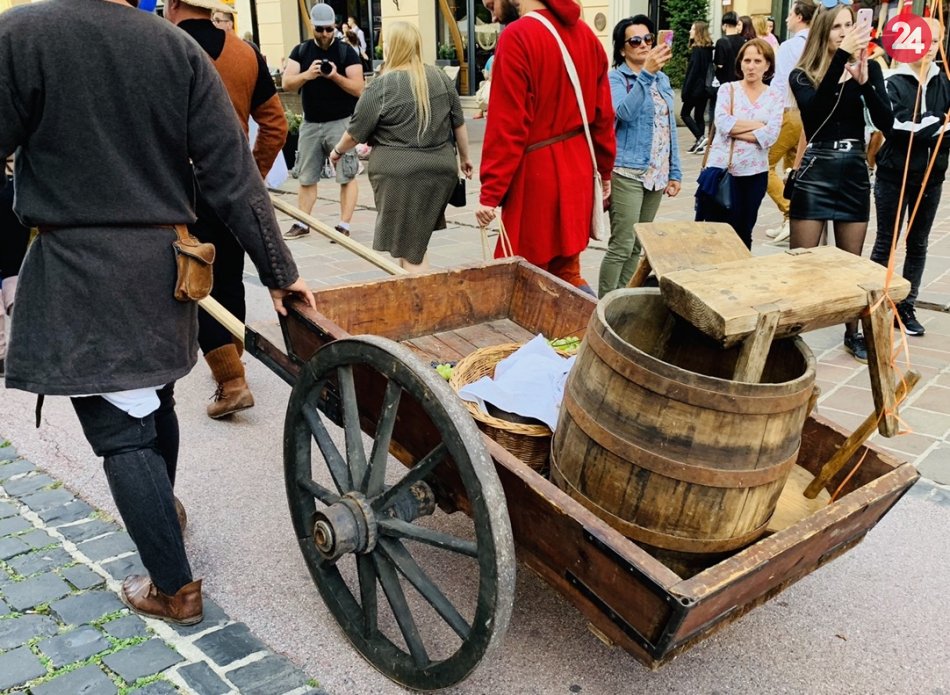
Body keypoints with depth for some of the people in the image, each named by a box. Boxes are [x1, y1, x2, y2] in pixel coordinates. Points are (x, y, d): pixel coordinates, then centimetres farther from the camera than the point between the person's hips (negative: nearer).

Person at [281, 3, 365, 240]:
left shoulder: (346, 52, -3)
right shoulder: (301, 51, 6)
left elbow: (358, 89, -9)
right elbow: (287, 84, -4)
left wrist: (335, 76, -24)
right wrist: (307, 74, -23)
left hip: (341, 122, -4)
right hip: (310, 123, 4)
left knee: (347, 177, -6)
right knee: (306, 177, 8)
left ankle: (344, 226, -3)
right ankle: (301, 224, 17)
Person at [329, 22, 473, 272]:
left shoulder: (381, 86, -9)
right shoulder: (441, 78, 6)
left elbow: (356, 132, -1)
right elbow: (458, 123, 13)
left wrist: (338, 151, 18)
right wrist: (464, 157, 26)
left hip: (401, 174, -5)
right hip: (440, 169, 6)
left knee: (409, 249, 1)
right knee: (416, 242, 18)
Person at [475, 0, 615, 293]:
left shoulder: (517, 37, -14)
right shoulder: (585, 33, 8)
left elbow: (506, 126, -18)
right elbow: (602, 113, 11)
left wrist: (490, 193, -15)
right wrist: (604, 170, 20)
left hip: (535, 173, -7)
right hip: (577, 170, 7)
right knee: (567, 272, 17)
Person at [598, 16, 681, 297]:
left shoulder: (662, 79, 14)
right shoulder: (615, 78, -5)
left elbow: (670, 128, 17)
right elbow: (625, 112, -25)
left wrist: (674, 172, 13)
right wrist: (646, 74, -34)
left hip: (656, 173, 7)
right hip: (627, 173, -7)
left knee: (637, 246, 11)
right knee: (621, 246, -9)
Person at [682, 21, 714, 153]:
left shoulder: (697, 50, -14)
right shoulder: (708, 49, 10)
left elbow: (693, 71, -18)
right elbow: (709, 69, 12)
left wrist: (686, 91, -16)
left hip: (696, 88, -8)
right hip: (705, 88, 8)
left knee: (685, 113, 3)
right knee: (699, 115, 12)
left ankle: (700, 137, -10)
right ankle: (700, 144, 12)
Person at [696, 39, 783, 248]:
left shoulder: (774, 98, 5)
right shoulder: (727, 89, 3)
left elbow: (770, 135, -11)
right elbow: (722, 123, -13)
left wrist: (734, 129, -12)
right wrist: (758, 124, -11)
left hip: (754, 174, 1)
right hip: (720, 169, -1)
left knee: (742, 233, 11)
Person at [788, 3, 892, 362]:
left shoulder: (869, 69, 4)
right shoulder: (803, 75, -2)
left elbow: (886, 123, -7)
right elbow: (815, 109, -24)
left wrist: (864, 81, -19)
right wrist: (841, 56, -29)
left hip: (855, 173, 3)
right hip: (815, 174, -3)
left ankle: (853, 333, 25)